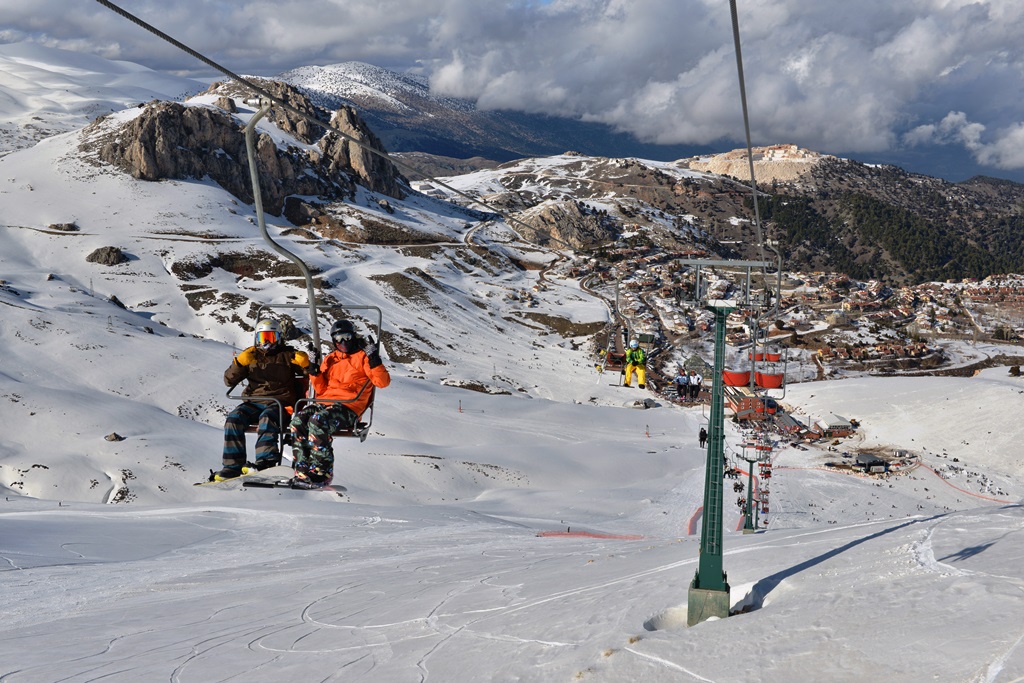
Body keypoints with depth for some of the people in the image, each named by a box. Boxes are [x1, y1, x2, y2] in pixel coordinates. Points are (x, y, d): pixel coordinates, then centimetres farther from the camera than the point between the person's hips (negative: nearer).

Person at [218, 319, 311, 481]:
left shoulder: (288, 355, 12)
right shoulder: (251, 356, 18)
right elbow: (229, 381, 9)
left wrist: (306, 364, -18)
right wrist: (239, 363, -10)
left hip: (280, 402, -3)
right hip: (254, 401, 3)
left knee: (266, 417, -36)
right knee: (233, 418, -24)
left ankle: (266, 463, -48)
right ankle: (233, 466, -26)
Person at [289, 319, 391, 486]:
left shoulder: (362, 357, 8)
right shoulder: (330, 359, 24)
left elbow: (382, 382, -4)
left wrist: (374, 359, -15)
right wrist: (314, 371, 6)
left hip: (348, 407, -5)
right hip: (324, 402, 5)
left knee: (318, 421, -34)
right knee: (298, 420, -24)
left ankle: (322, 471, -30)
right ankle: (303, 470, -25)